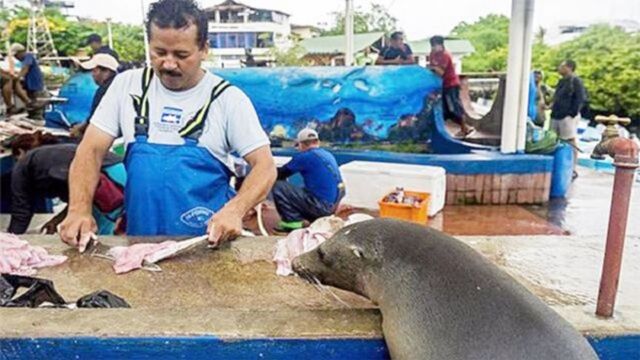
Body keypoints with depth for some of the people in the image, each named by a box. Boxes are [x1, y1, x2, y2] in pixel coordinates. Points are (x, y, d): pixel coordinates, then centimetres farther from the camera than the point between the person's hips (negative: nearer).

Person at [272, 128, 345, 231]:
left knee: (277, 186, -5)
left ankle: (292, 222, -2)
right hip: (332, 206, 8)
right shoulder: (328, 155, 13)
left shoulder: (305, 156, -10)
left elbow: (280, 174, -3)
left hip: (320, 205, -8)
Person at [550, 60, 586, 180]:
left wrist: (573, 113, -16)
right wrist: (553, 108, 14)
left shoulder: (575, 81, -9)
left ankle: (572, 170, 2)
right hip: (556, 116, 9)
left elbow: (581, 98, -14)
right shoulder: (561, 81, 18)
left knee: (570, 142, -4)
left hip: (568, 117, -9)